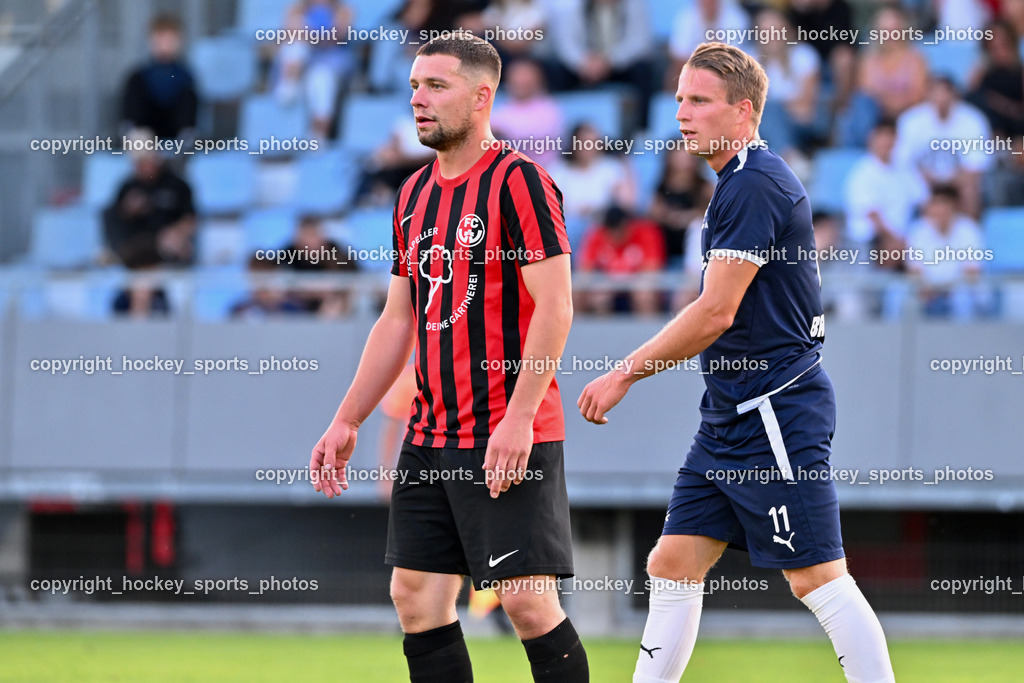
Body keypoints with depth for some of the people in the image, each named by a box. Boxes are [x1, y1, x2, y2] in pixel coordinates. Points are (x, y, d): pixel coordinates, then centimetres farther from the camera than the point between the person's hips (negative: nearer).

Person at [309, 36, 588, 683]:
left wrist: (518, 417, -22)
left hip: (510, 436, -8)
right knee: (416, 598, 5)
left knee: (528, 601, -11)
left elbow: (555, 306, -15)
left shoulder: (518, 180, -9)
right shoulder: (415, 192, 16)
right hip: (430, 436, 8)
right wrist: (347, 422, 17)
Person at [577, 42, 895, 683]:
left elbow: (716, 315, -19)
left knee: (818, 577, -8)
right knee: (673, 563, 8)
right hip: (729, 416, 10)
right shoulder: (741, 184, 16)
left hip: (776, 414, -10)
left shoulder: (756, 186, -16)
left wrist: (624, 375, -11)